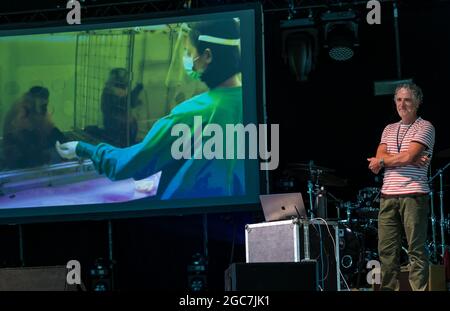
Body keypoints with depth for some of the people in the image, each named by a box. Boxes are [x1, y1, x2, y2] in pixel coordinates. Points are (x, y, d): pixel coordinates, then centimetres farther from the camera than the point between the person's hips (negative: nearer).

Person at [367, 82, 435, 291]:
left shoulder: (425, 127, 1)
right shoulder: (389, 130, 19)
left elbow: (407, 156, -12)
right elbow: (379, 158, 4)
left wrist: (381, 161, 3)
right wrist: (410, 159, -9)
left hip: (413, 194, -5)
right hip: (388, 195, 6)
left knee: (416, 249, -6)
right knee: (386, 250, 3)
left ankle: (419, 289, -6)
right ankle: (389, 289, 7)